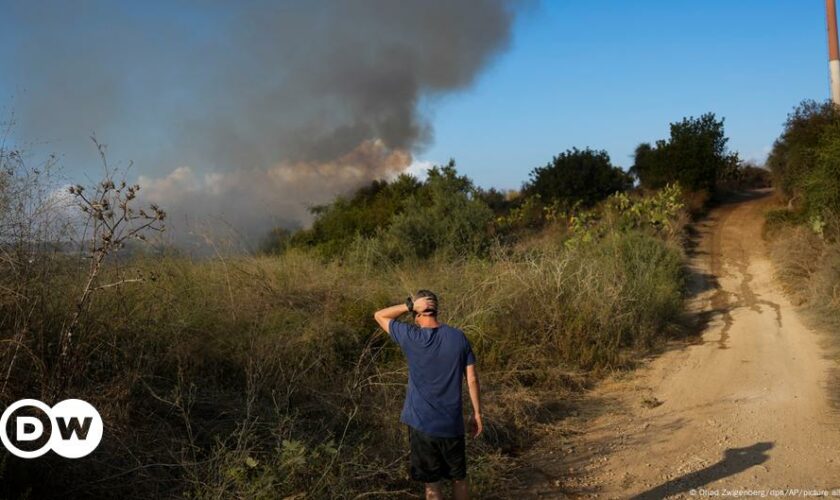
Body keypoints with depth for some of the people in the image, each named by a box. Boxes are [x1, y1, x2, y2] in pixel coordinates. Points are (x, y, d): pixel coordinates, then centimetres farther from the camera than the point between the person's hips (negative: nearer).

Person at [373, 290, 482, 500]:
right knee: (459, 479, 19)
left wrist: (409, 305, -12)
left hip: (422, 424, -2)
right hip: (452, 423, 3)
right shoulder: (459, 337, -4)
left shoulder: (411, 337, -12)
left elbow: (379, 315, 1)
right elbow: (472, 379, -2)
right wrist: (477, 414, 8)